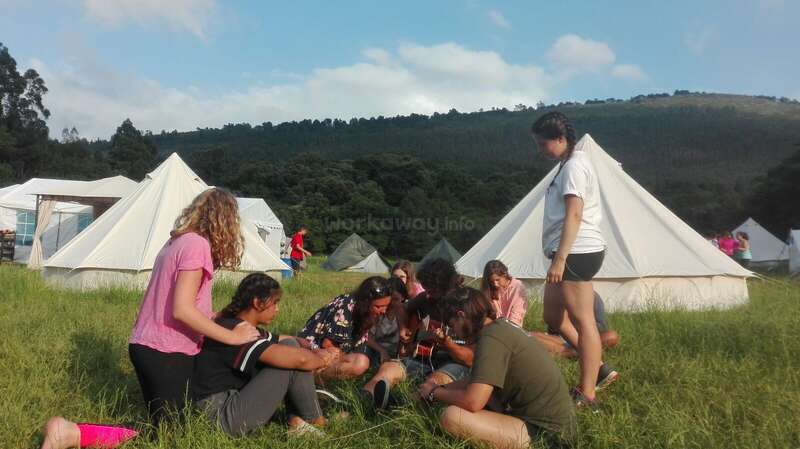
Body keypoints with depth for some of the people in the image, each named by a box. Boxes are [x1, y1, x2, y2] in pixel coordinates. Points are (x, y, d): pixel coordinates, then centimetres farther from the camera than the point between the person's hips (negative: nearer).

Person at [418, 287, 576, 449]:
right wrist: (441, 388, 18)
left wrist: (435, 393, -6)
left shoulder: (492, 337, -19)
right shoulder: (501, 326, 10)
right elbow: (476, 380, 25)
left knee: (451, 416, -21)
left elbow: (472, 402, -24)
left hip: (546, 432, -10)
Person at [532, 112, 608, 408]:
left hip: (576, 252, -11)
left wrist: (559, 259, -24)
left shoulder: (574, 165, -11)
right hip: (573, 253, 11)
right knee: (553, 316, 16)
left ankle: (586, 396, 0)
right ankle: (596, 366, 25)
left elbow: (574, 215, -20)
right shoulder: (570, 164, 20)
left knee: (582, 320, -6)